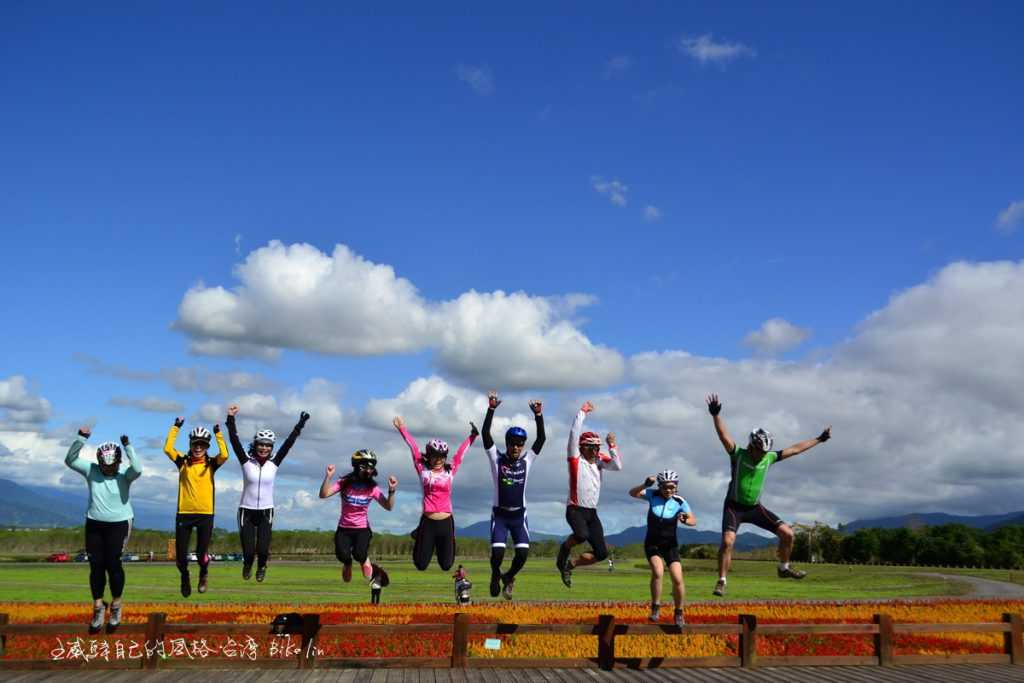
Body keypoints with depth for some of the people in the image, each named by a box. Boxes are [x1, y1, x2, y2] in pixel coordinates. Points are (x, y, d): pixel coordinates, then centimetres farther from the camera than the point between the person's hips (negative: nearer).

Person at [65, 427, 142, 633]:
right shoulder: (91, 470, -4)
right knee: (96, 566, 6)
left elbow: (138, 469, -32)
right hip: (94, 525, 3)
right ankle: (98, 608, 18)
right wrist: (81, 439, -23)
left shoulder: (124, 475, -12)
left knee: (112, 564, -6)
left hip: (119, 525, -3)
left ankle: (116, 606, 13)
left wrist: (128, 447, -36)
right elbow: (70, 460, -11)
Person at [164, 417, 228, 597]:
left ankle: (204, 575, 34)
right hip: (184, 513, 1)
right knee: (180, 554, 4)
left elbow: (224, 455, -18)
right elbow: (167, 448, -11)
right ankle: (185, 577, 38)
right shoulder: (183, 462, 3)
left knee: (202, 553, -2)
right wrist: (175, 427, -11)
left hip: (205, 514, -1)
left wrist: (218, 433, -15)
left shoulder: (211, 463, 1)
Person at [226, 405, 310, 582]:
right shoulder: (246, 461, -4)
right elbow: (234, 441, -13)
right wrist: (231, 419, -23)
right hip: (247, 511, -1)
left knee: (262, 550, -9)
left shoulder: (274, 463, -1)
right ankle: (247, 565, 33)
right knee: (248, 551, -5)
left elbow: (289, 442, -5)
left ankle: (261, 567, 27)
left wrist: (300, 424, -10)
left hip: (266, 512, 1)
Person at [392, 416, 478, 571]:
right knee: (421, 564, 8)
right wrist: (402, 429, 0)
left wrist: (473, 435, -1)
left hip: (446, 522, 1)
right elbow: (414, 449, 1)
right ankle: (419, 536, 38)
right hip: (427, 522, -1)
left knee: (446, 565, 8)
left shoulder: (450, 471, 5)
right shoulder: (423, 470, 2)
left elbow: (460, 452, 4)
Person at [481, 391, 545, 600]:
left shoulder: (527, 461, 2)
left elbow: (541, 438, -8)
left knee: (523, 552, -10)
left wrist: (538, 415, -20)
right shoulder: (496, 459, -4)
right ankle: (495, 575, 21)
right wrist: (491, 409, -24)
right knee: (497, 552, -13)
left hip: (519, 515, 2)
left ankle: (508, 577, 20)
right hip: (499, 514, -2)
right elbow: (486, 434, -14)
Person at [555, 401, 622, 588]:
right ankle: (565, 547, 0)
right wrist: (582, 412, -10)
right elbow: (574, 434, -14)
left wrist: (612, 446, -9)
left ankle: (569, 565, 24)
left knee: (601, 553, 3)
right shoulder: (575, 458, -4)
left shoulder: (600, 459, 10)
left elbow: (617, 466, -4)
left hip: (592, 512, 6)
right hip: (575, 509, -6)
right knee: (582, 535, -35)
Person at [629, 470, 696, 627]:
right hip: (652, 543, -1)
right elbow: (633, 493, -23)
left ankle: (678, 613, 15)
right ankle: (655, 608, -6)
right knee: (658, 572, -26)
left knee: (677, 579, -10)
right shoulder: (653, 494, -10)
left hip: (670, 544, 1)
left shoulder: (679, 501, -9)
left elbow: (693, 520, -6)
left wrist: (685, 520, -28)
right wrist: (645, 485, -41)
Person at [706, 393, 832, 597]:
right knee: (728, 541, -24)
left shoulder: (770, 457, -1)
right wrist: (716, 415, -45)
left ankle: (784, 568, 22)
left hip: (755, 507, 5)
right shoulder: (738, 454, -14)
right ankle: (721, 582, -11)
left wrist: (819, 439, 13)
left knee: (787, 533, -2)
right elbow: (724, 436, -30)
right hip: (734, 507, -5)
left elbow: (795, 449, 8)